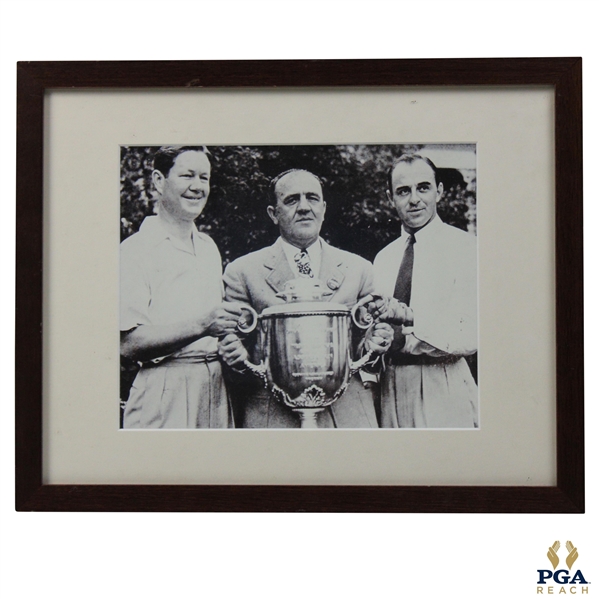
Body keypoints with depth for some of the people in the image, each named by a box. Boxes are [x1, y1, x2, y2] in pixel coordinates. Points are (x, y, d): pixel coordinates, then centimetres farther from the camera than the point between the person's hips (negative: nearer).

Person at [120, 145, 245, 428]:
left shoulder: (209, 247, 17)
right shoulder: (135, 250, -7)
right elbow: (129, 343, -16)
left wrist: (231, 330, 4)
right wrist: (201, 325, -23)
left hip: (216, 389, 6)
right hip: (164, 395, -6)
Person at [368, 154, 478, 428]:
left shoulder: (465, 248, -4)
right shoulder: (383, 258, 16)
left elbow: (470, 336, -11)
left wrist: (410, 318, -20)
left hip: (444, 392, -5)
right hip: (391, 389, 5)